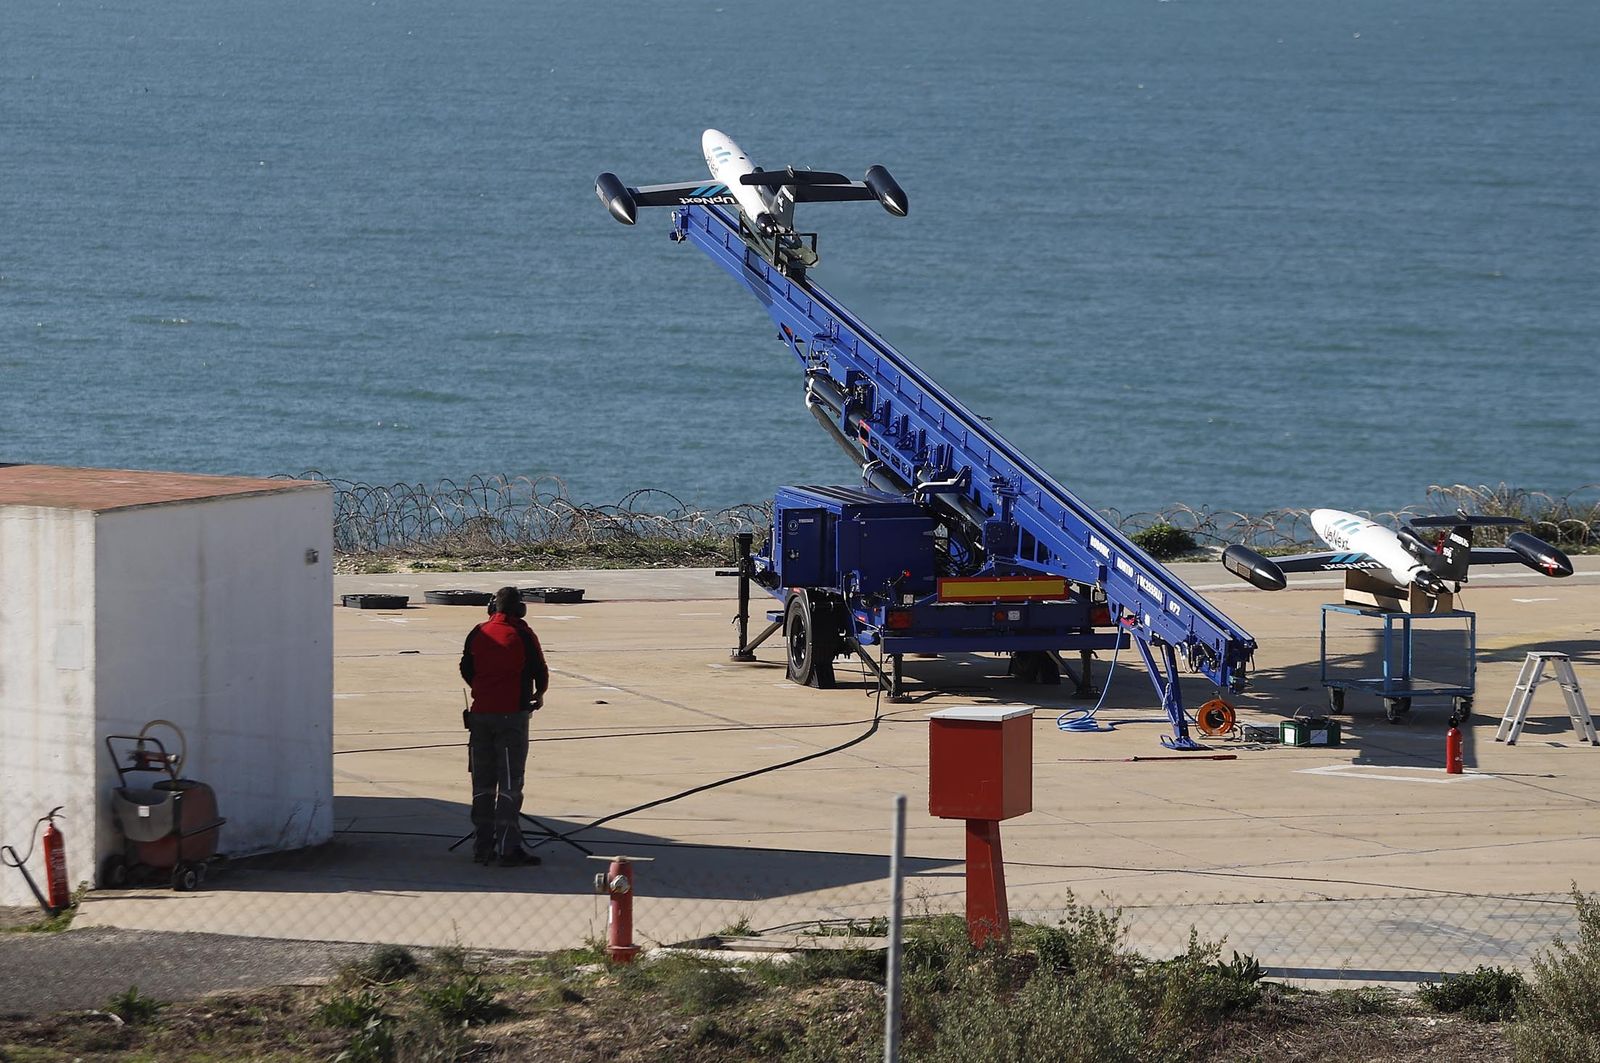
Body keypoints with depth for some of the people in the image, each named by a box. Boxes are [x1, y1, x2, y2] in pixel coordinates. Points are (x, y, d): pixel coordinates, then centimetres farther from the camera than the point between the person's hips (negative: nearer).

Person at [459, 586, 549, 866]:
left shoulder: (477, 634, 4)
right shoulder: (523, 636, -8)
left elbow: (466, 670, 13)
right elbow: (540, 671, -2)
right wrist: (539, 694, 20)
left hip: (480, 714, 4)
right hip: (512, 715, -4)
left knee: (482, 782, 12)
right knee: (510, 781, -3)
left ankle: (482, 846, 14)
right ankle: (507, 848, -7)